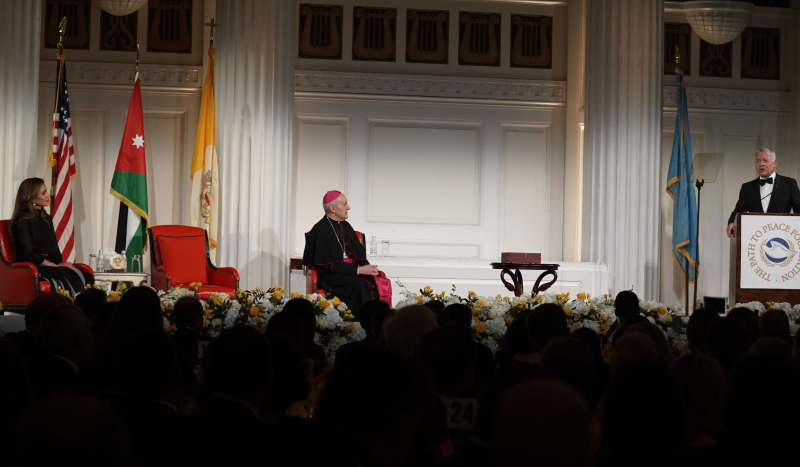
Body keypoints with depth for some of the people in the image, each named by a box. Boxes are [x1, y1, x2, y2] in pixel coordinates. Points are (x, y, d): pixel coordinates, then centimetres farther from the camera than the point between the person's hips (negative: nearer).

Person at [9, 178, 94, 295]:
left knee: (87, 277, -23)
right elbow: (30, 254, -11)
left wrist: (61, 263, -1)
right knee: (71, 279, -35)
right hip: (33, 268, -7)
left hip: (53, 264, 7)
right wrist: (56, 266, -10)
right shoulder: (22, 222, -5)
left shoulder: (46, 219, 19)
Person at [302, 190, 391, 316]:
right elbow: (328, 265, -15)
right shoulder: (320, 230, -9)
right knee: (359, 285, -35)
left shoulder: (345, 226, 16)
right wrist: (358, 270, -18)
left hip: (352, 267, 7)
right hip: (330, 276, -7)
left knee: (382, 283, -19)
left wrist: (368, 267, -5)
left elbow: (359, 254, 18)